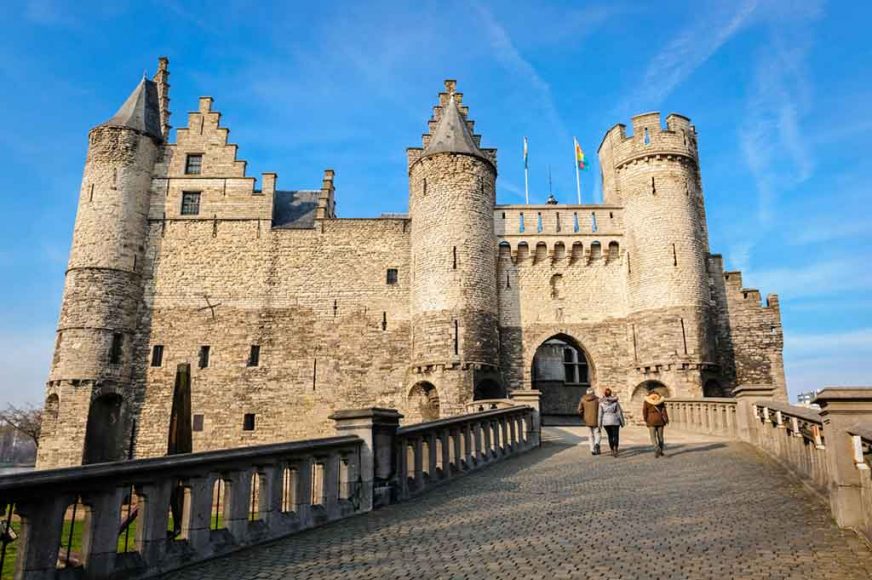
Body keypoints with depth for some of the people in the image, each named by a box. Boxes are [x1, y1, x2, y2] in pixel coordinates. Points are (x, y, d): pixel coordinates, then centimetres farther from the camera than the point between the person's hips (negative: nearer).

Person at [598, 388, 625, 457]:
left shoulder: (601, 402, -2)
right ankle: (615, 448, -19)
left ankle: (612, 451, 18)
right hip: (615, 421, -1)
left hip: (606, 421, 2)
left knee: (610, 436, 15)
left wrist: (599, 424, 3)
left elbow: (600, 414, -3)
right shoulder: (615, 401, -4)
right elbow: (619, 412, -2)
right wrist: (622, 422, 7)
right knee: (616, 436, 2)